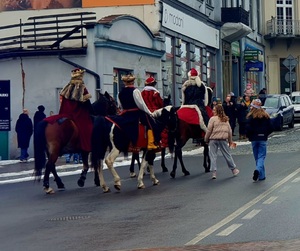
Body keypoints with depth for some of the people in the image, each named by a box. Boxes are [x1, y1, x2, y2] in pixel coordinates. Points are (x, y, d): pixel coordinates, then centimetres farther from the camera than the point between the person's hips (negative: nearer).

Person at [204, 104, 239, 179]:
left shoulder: (213, 119, -9)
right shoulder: (226, 119, 8)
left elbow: (209, 130, -10)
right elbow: (229, 130, 11)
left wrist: (206, 139, 2)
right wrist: (230, 141, 19)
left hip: (213, 139, -4)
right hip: (223, 139, 4)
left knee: (213, 156, 2)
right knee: (227, 155, 14)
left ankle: (214, 172, -2)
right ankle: (234, 169, 23)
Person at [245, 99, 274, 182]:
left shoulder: (251, 116, -11)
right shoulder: (265, 116, -1)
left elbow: (248, 128, -14)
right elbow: (270, 128, 2)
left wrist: (249, 136, 4)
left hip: (254, 139, -1)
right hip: (263, 139, 1)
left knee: (257, 157, 10)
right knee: (261, 156, 3)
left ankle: (261, 176, 14)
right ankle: (258, 170, -22)